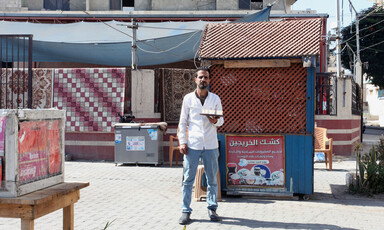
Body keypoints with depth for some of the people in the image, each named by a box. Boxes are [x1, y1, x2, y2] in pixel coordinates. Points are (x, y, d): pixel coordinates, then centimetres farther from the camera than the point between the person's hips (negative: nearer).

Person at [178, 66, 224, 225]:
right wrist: (182, 142, -2)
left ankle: (212, 209, 19)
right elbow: (183, 122, 6)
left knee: (212, 179, 7)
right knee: (188, 179, 0)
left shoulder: (215, 99, 7)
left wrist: (216, 121, -14)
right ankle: (186, 211, 7)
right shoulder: (188, 98, 4)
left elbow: (221, 120, 10)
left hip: (211, 146, 1)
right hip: (192, 145, -1)